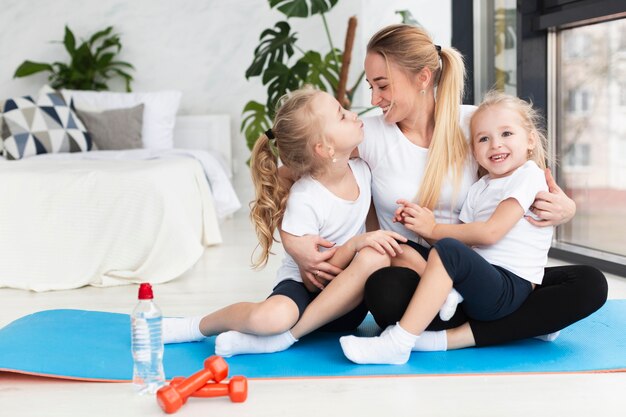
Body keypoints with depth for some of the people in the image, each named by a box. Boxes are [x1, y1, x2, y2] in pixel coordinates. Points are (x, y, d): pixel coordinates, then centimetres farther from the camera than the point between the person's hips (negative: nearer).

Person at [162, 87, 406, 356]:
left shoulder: (363, 170, -5)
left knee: (376, 257, -30)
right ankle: (199, 326, -4)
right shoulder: (304, 200, -20)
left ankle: (284, 338, -24)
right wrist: (355, 244, -30)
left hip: (345, 301, 5)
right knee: (269, 317, -39)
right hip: (303, 284, -5)